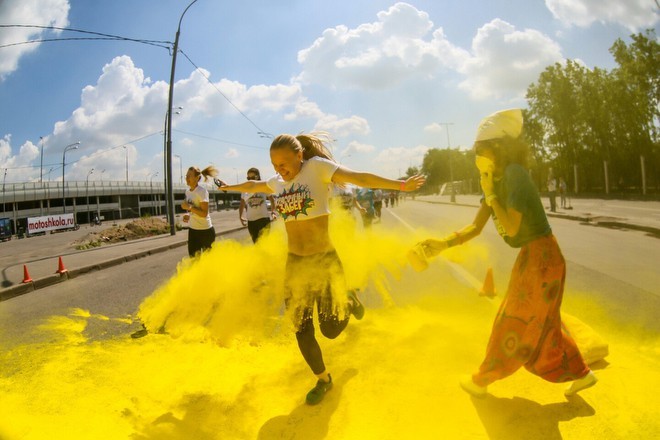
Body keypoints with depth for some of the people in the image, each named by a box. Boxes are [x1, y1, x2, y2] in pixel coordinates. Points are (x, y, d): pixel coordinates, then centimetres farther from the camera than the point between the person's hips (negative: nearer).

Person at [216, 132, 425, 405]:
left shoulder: (317, 167, -10)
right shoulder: (277, 182, 6)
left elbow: (359, 178, -20)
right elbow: (252, 186, 26)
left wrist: (400, 185, -28)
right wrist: (229, 187, 43)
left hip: (324, 260, -5)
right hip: (295, 263, 5)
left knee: (331, 329, 3)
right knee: (302, 330, 8)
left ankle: (349, 301, 36)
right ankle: (323, 380, 30)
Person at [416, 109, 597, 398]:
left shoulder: (514, 174, -21)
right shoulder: (496, 180, 6)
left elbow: (512, 228, -25)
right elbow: (476, 227, 2)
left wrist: (490, 195, -16)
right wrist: (443, 244, -11)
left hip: (540, 259, -9)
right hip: (532, 258, 9)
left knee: (513, 327, 7)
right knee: (541, 326, 21)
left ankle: (482, 381, 22)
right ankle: (580, 373, 34)